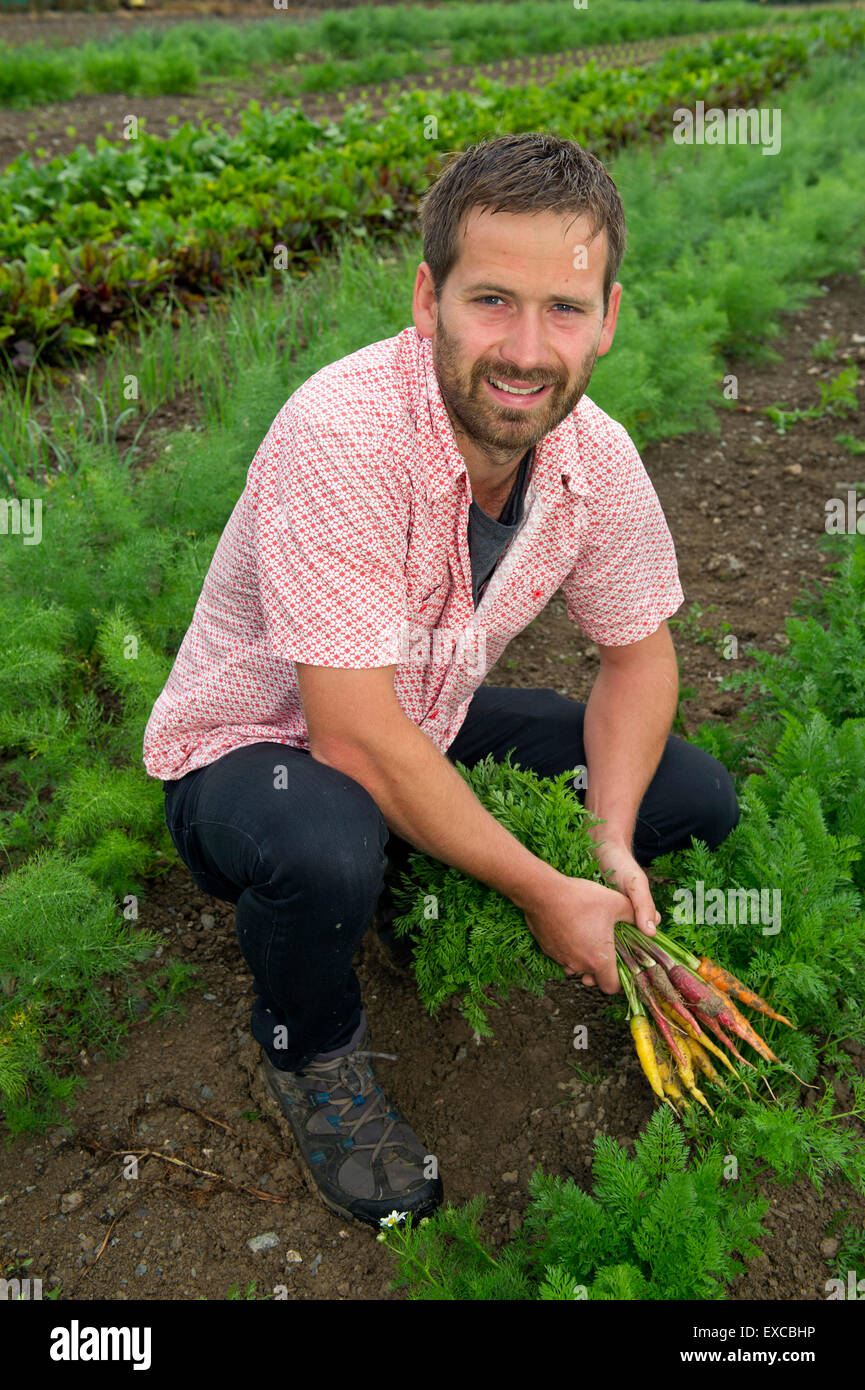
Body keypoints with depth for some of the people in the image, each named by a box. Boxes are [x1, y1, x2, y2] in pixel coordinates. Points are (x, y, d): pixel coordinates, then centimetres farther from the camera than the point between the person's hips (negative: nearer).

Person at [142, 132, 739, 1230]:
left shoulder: (598, 455, -12)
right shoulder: (342, 435, -33)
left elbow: (639, 651, 2)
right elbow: (354, 736, -33)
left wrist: (610, 842, -13)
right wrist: (542, 892, -26)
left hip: (434, 729, 6)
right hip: (251, 747, -5)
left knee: (698, 800, -2)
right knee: (325, 852, -39)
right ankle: (312, 1053, -3)